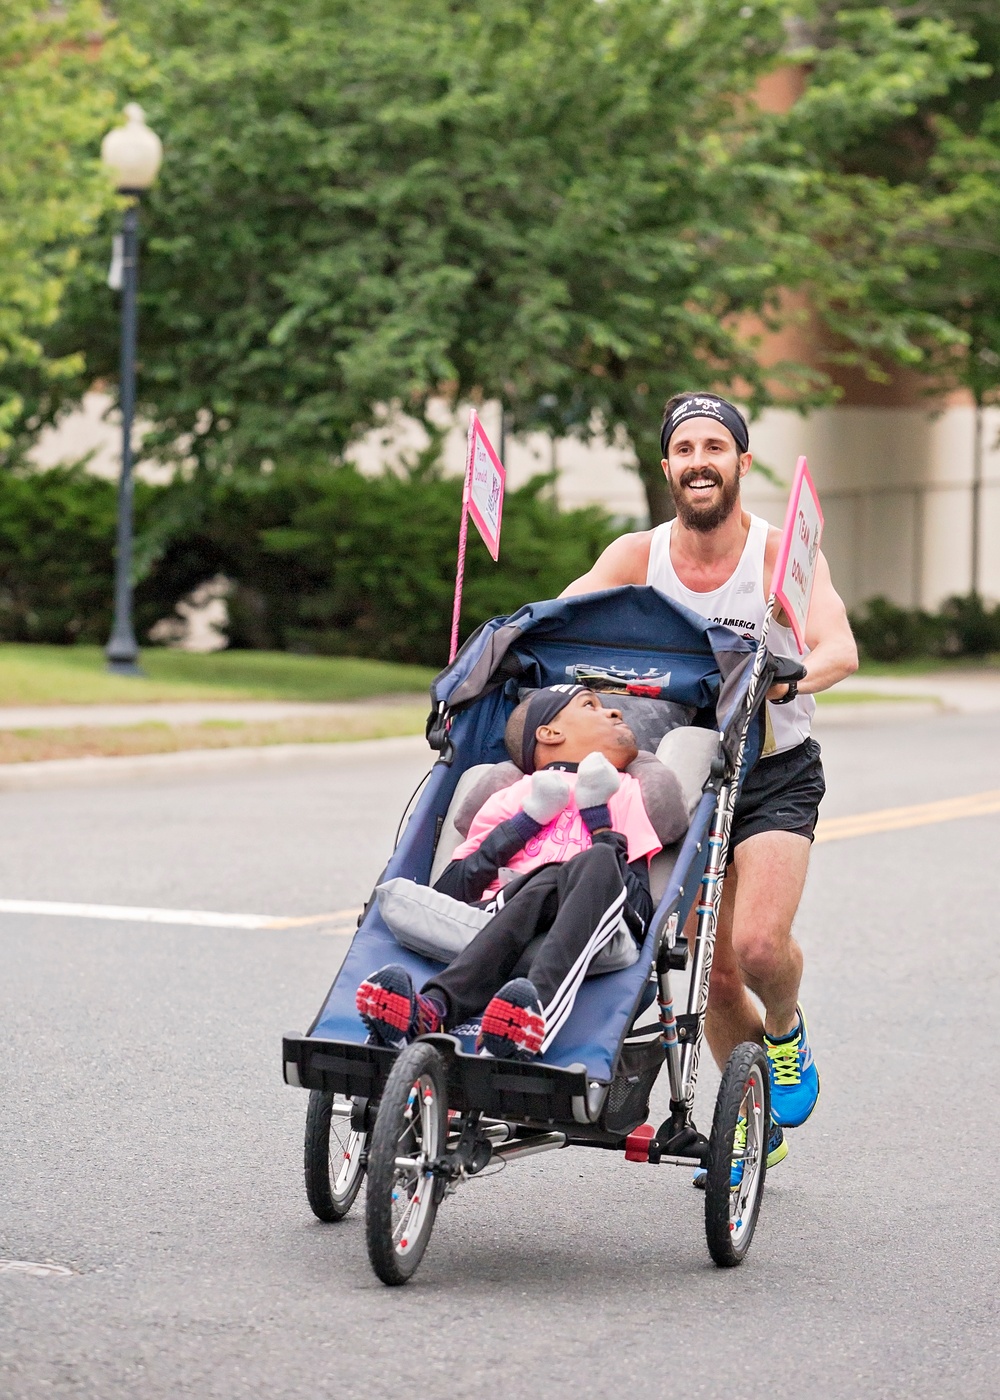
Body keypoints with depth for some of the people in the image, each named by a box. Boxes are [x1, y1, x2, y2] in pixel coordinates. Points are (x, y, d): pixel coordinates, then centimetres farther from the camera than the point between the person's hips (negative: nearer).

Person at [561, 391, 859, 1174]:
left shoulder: (783, 555, -13)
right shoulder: (638, 557, -4)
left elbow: (841, 650, -27)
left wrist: (793, 677, -50)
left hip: (776, 775, -3)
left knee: (759, 942, -23)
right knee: (713, 971, 5)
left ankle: (787, 1032, 14)